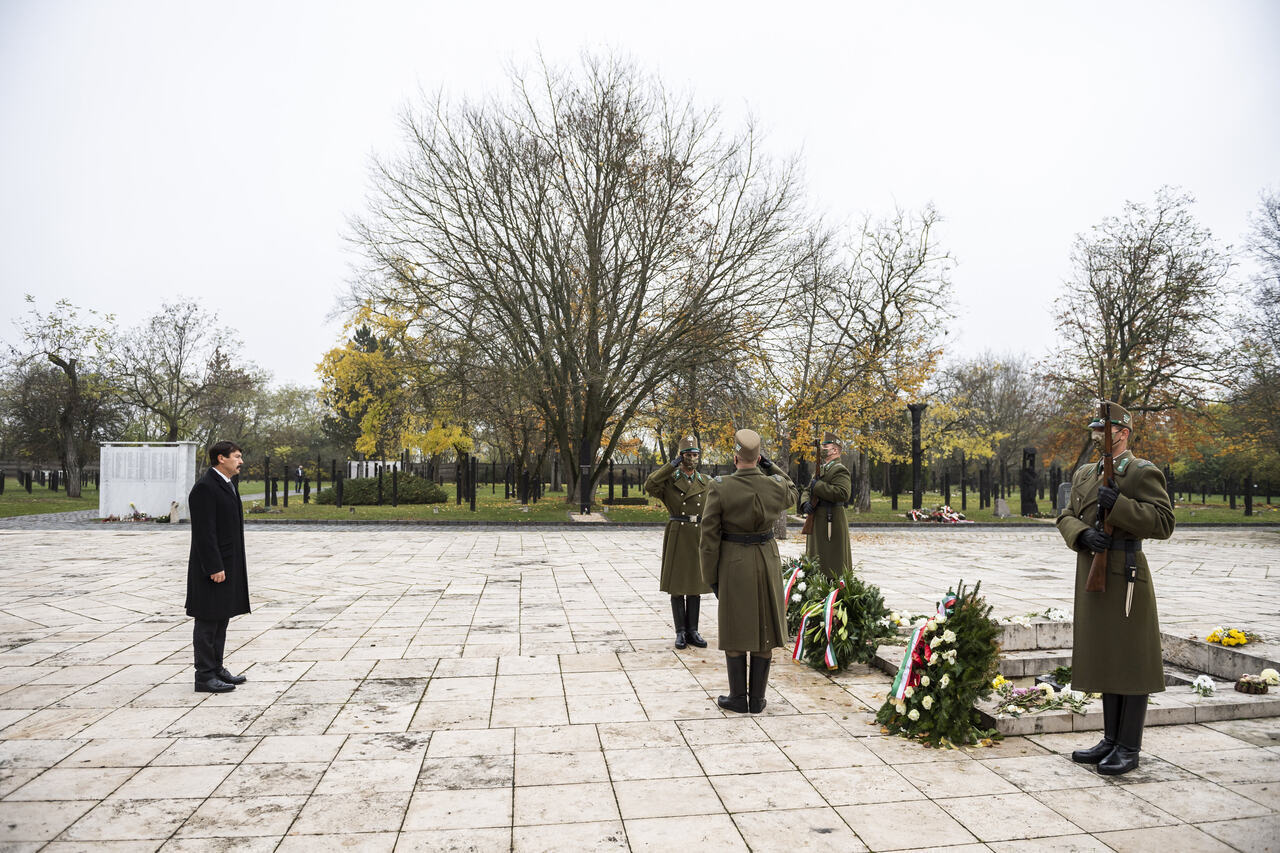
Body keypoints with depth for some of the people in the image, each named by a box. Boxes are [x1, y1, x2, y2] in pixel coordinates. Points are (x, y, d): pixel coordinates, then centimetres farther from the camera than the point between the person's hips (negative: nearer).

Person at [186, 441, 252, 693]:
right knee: (207, 622, -2)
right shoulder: (205, 487, -16)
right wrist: (214, 567, -22)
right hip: (213, 567, -10)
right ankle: (204, 677, 5)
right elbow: (204, 532, -21)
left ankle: (216, 669, 24)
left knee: (221, 620, 15)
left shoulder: (227, 485, 15)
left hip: (228, 566, 10)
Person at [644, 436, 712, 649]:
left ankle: (692, 631, 16)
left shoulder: (706, 482, 8)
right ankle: (681, 632, 10)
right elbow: (649, 486, -23)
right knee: (676, 586, 1)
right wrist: (672, 465, -20)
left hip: (699, 537, 3)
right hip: (676, 537, -3)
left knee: (695, 585, 8)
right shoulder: (668, 480, -1)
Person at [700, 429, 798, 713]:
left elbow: (709, 537, -12)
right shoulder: (774, 485, -7)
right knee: (764, 629, 11)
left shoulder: (719, 488, -15)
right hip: (767, 562, 3)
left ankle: (738, 698, 16)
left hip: (733, 564, -2)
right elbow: (791, 495, 20)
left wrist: (710, 577, -3)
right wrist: (769, 466, 13)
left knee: (735, 631, 9)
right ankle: (757, 699, 18)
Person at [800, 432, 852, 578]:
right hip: (817, 521, 9)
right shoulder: (821, 469, 18)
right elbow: (806, 491, 17)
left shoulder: (839, 470, -11)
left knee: (832, 564, -5)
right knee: (817, 559, 15)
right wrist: (805, 503, -5)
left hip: (831, 522, -9)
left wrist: (818, 486, -20)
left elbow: (843, 493, -27)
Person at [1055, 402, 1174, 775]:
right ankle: (1111, 740, 25)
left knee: (1131, 660, 0)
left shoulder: (1143, 473, -6)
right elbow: (1066, 516, 14)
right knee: (1105, 659, 14)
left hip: (1126, 577, -7)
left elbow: (1164, 523, -13)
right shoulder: (1084, 474, 16)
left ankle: (1129, 748, 10)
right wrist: (1082, 533, -7)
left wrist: (1118, 505, -23)